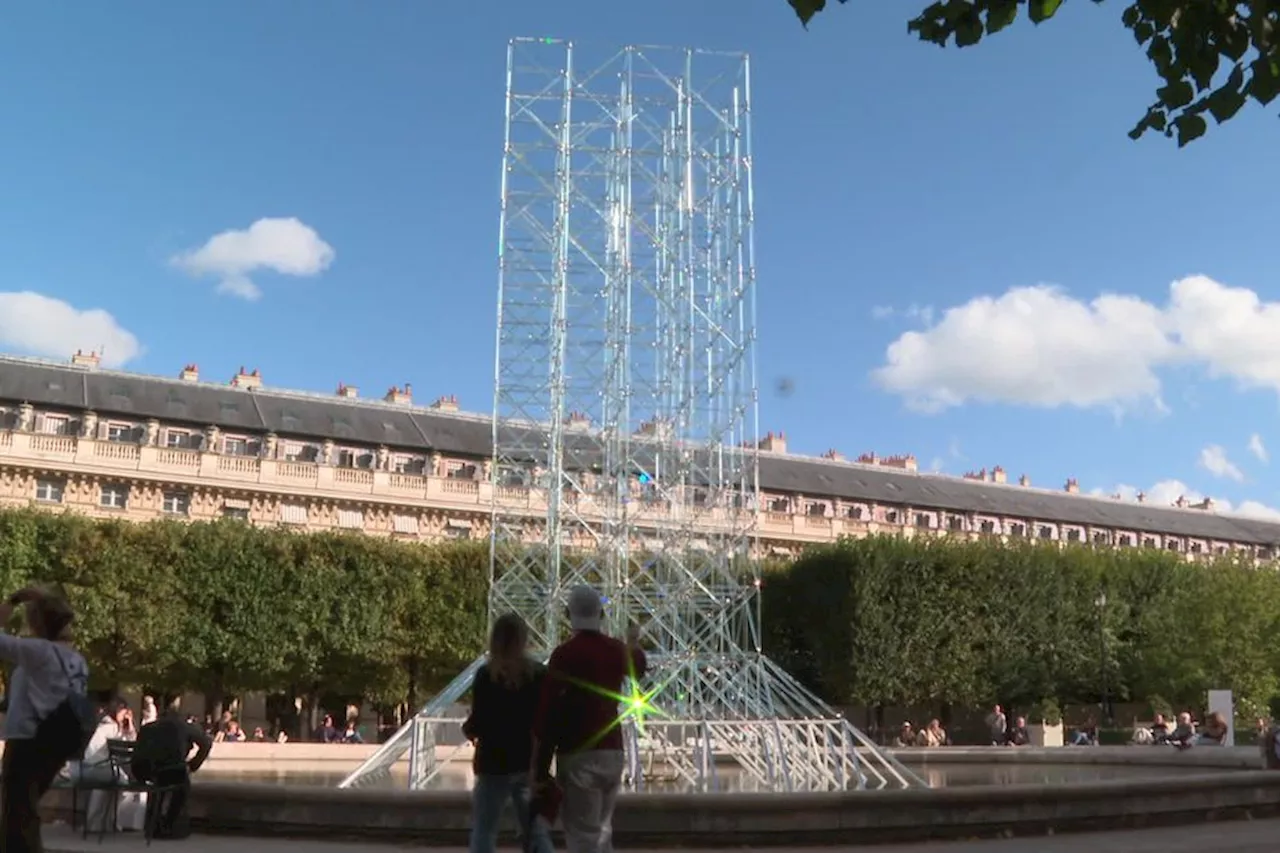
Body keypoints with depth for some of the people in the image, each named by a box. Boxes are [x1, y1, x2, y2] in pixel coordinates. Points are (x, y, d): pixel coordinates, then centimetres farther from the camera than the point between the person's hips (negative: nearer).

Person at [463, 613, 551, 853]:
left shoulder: (486, 675, -10)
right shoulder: (539, 673, -1)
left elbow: (478, 721, -12)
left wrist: (468, 729, 9)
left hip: (495, 764, -3)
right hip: (531, 762, 3)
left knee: (483, 831, 7)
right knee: (536, 831, 11)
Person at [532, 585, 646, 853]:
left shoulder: (564, 654, -13)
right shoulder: (616, 650, 7)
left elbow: (547, 715, -15)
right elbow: (639, 668, 32)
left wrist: (540, 771, -9)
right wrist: (634, 642, 54)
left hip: (578, 758, -6)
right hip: (612, 754, 6)